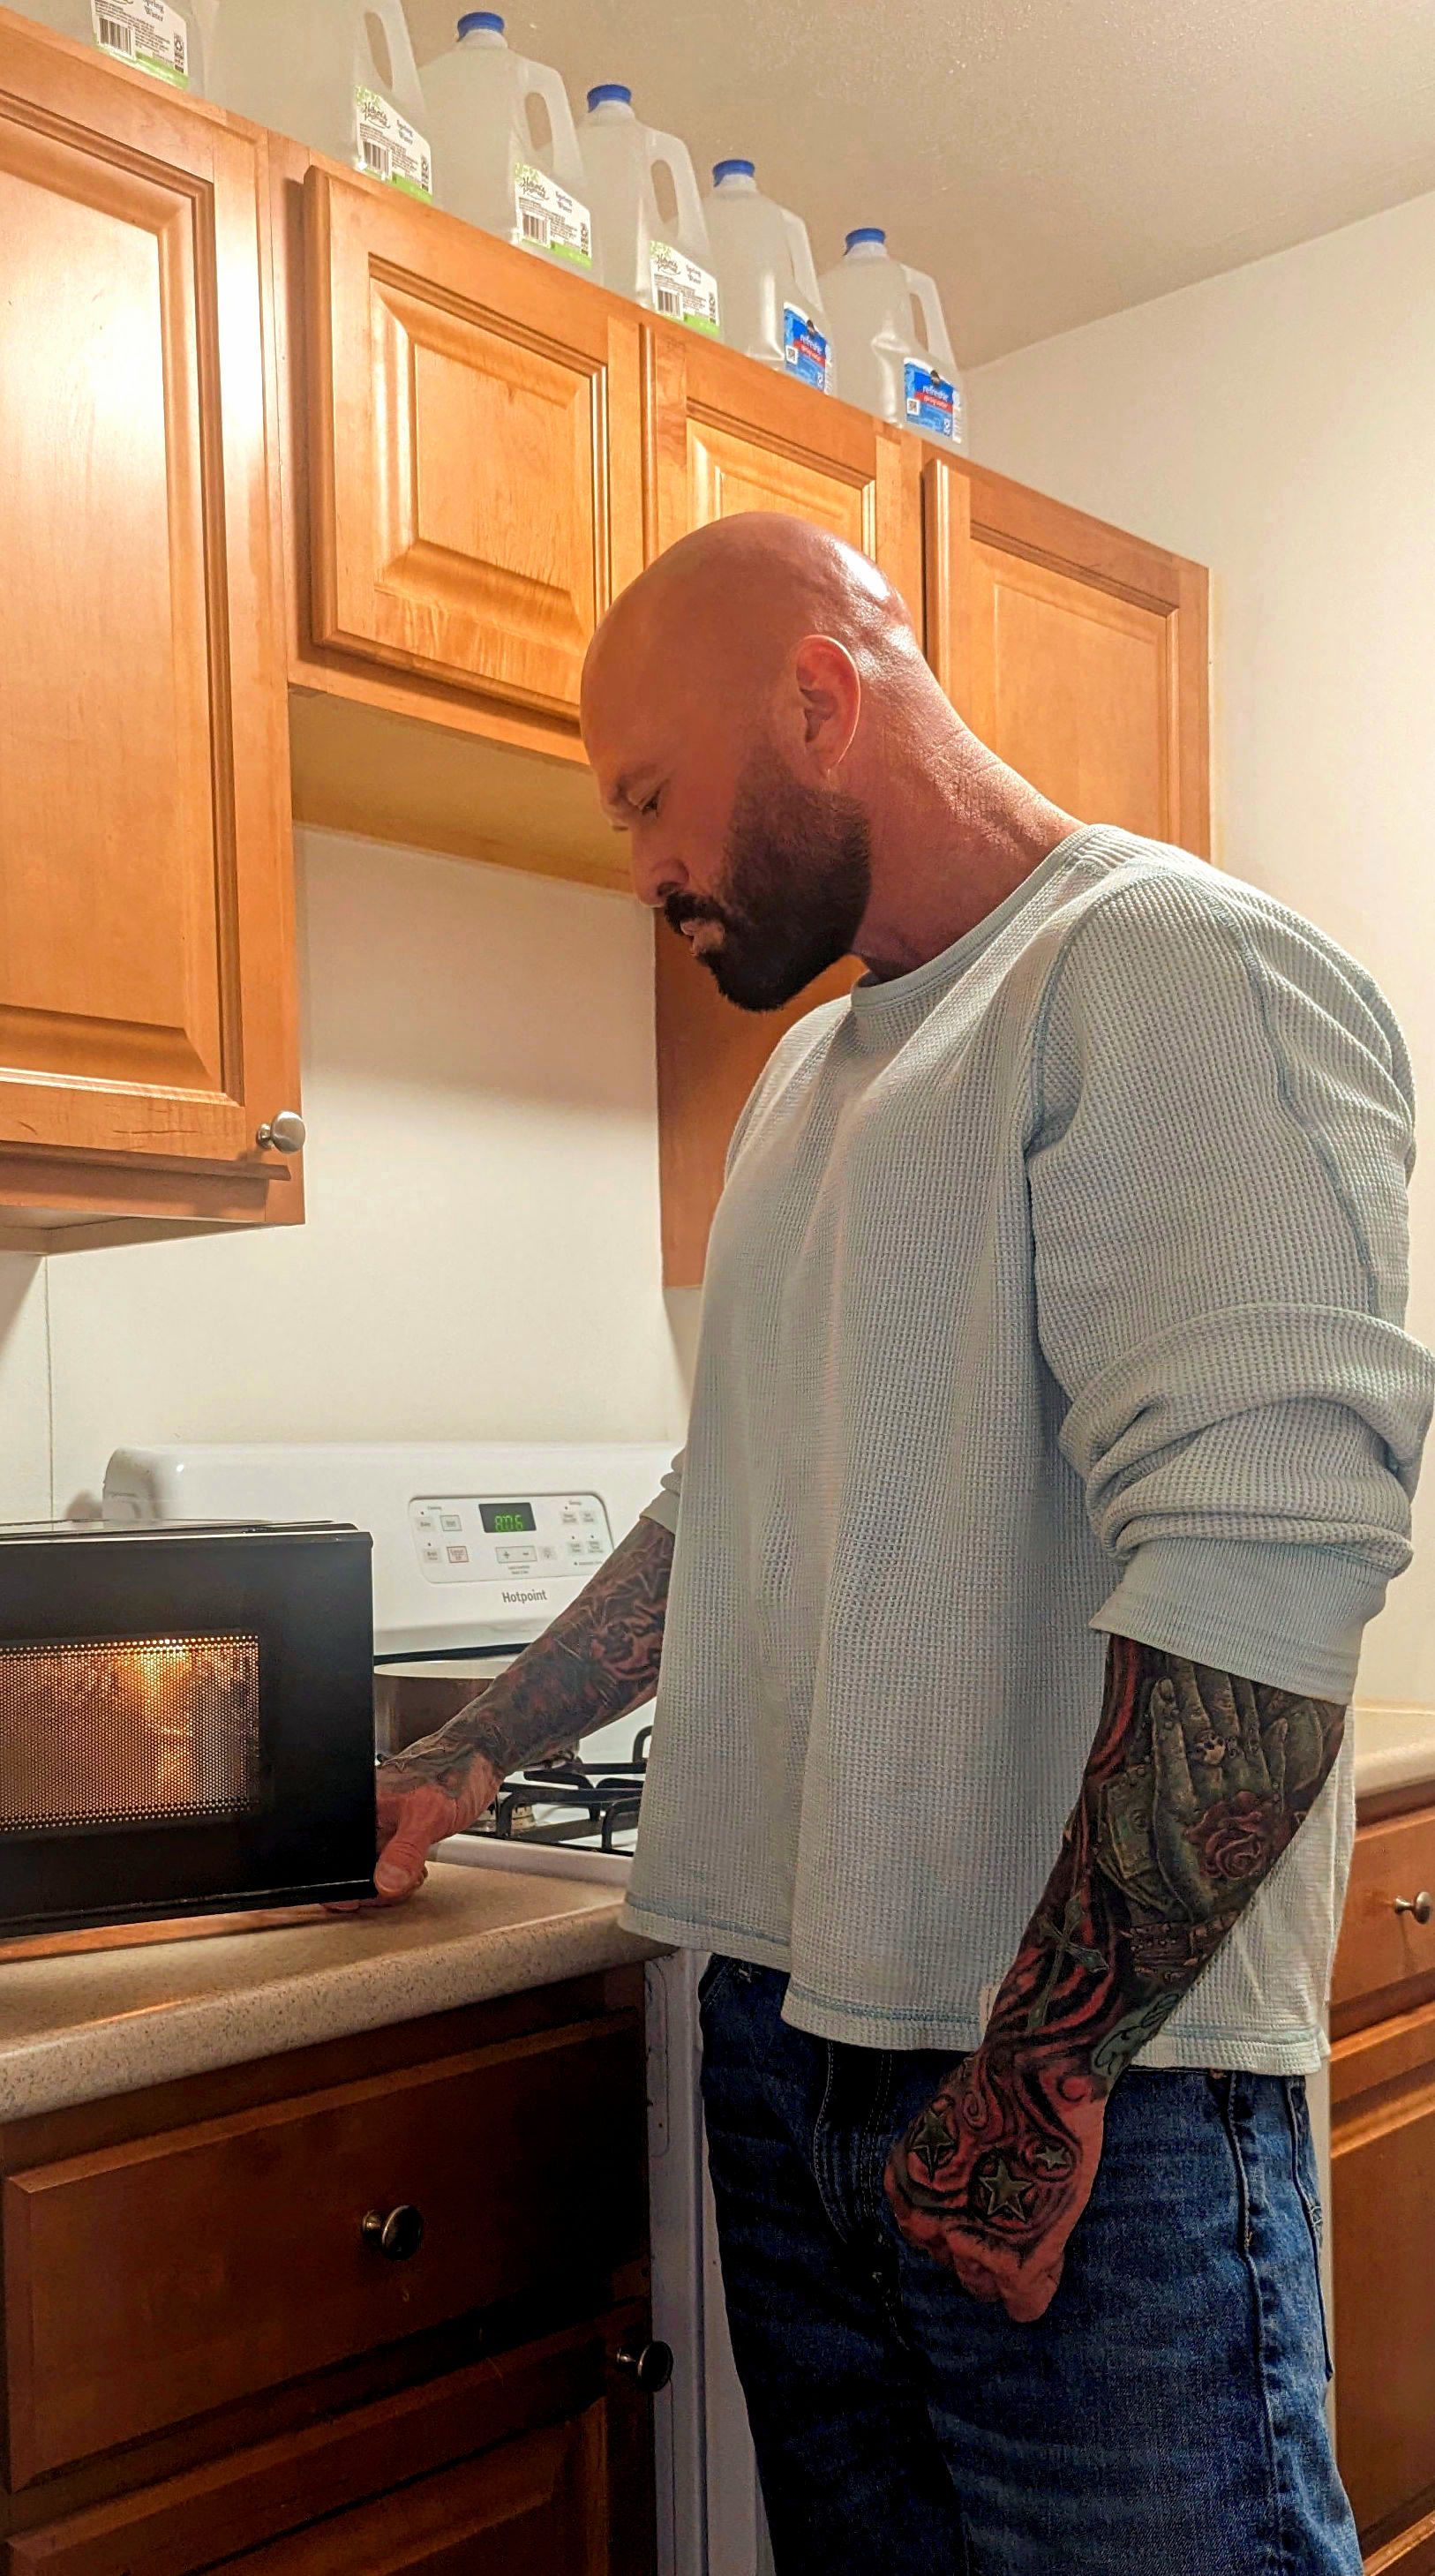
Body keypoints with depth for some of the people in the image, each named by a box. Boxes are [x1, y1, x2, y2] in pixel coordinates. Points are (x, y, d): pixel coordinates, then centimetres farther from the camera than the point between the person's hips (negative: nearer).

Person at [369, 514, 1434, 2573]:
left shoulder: (1177, 974, -13)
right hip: (789, 2023, 8)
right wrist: (474, 1760, 25)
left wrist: (1036, 2089, -21)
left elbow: (1255, 1578, -23)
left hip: (1088, 2094, -8)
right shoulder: (818, 1068, 16)